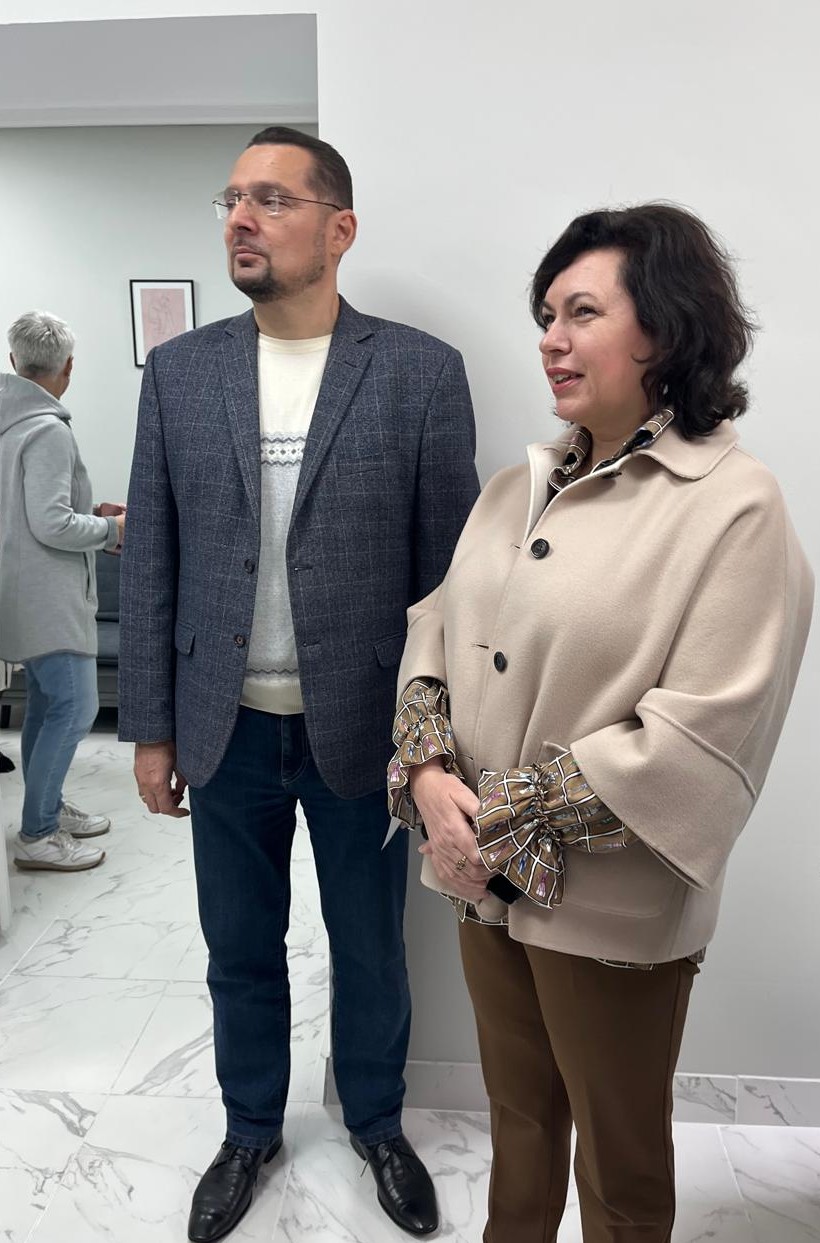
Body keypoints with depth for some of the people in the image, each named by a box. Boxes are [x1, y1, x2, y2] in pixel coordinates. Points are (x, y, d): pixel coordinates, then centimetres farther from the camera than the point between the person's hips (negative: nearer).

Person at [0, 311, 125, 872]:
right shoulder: (48, 430, -18)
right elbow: (50, 524, -23)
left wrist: (91, 514, 14)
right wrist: (113, 529, -10)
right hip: (47, 597, -10)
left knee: (46, 702, 18)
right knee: (74, 707, -4)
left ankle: (48, 809, 30)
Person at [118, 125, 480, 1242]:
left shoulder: (422, 371, -6)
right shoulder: (179, 371, 2)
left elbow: (449, 563, -5)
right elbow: (150, 563, 3)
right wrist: (151, 730, 2)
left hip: (363, 730, -2)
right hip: (226, 731, 2)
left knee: (371, 953, 18)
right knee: (240, 953, 19)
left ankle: (377, 1124, 46)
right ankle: (252, 1130, 46)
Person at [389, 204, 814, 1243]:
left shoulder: (736, 509, -16)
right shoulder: (519, 488, 5)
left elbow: (698, 742, -21)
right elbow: (434, 625, 5)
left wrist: (507, 822, -17)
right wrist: (430, 773, -12)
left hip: (614, 911, -5)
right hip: (486, 881, 6)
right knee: (517, 1120, 27)